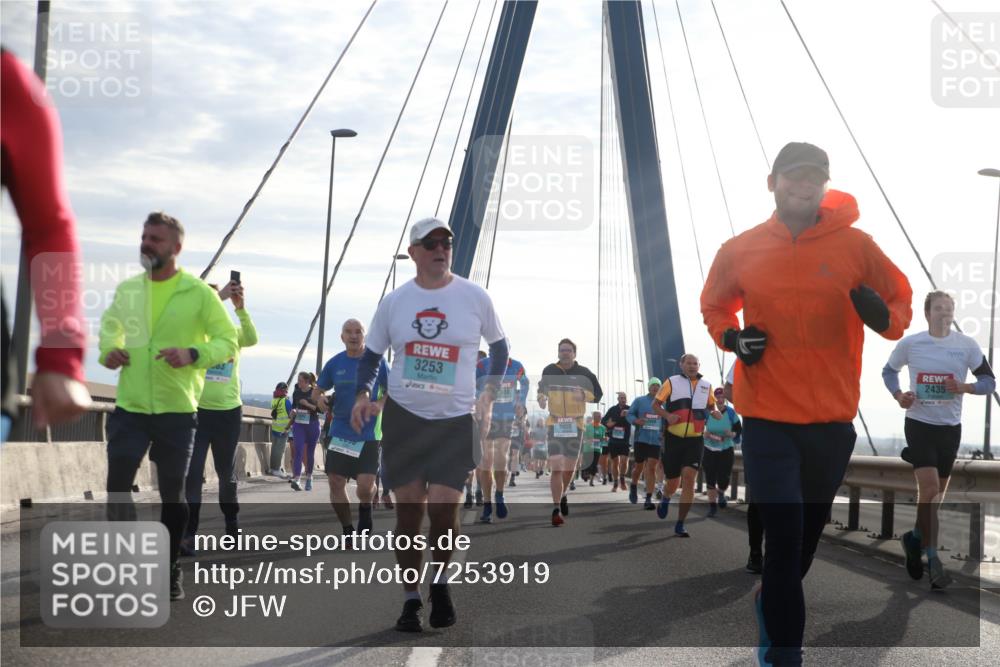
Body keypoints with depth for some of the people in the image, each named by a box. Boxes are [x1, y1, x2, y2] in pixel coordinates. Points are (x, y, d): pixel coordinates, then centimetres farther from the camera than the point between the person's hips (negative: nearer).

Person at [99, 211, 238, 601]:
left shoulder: (199, 293, -6)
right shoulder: (127, 289, 6)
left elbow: (229, 342, -4)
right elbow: (109, 326, 24)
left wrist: (193, 354, -21)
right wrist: (108, 350, 2)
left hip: (177, 410, -2)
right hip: (129, 407, 2)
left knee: (172, 493, 8)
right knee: (117, 485, -6)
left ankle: (170, 571, 23)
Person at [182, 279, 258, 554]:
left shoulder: (233, 332, 4)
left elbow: (252, 339, -17)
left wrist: (240, 308, -30)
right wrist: (219, 297, -32)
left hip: (229, 412, 2)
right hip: (197, 411, -2)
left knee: (227, 473, 15)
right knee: (192, 473, -9)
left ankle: (232, 526, 32)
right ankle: (188, 534, -8)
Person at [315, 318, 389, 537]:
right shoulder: (334, 364, 5)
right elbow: (316, 392, 13)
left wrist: (379, 404, -16)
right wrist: (321, 400, -9)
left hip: (368, 435, -3)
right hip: (340, 433, 3)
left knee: (365, 485, -13)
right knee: (336, 483, 0)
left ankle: (365, 508, 23)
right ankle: (347, 530, 19)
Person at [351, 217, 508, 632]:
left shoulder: (474, 297, -2)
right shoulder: (394, 301, 3)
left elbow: (500, 346, 12)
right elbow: (372, 354, 12)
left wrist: (489, 395, 2)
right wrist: (363, 394, -5)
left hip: (456, 420, -2)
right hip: (403, 415, 2)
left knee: (443, 505, -12)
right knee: (408, 506, 2)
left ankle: (440, 579, 17)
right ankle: (410, 600, 16)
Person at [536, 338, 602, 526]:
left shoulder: (583, 373, 0)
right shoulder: (549, 371, 3)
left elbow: (597, 393, 4)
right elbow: (541, 389, 19)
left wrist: (584, 395, -16)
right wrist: (541, 399, -3)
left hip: (575, 424, 1)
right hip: (555, 424, -1)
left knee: (570, 467, 12)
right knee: (556, 467, -14)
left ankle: (562, 495, 40)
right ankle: (556, 509, -13)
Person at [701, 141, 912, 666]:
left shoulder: (855, 246, -3)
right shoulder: (740, 251, -1)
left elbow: (901, 301, 6)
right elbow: (715, 306, 16)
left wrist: (884, 317, -17)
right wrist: (730, 337, -5)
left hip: (833, 418, 2)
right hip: (768, 417, -2)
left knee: (809, 530, 17)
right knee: (783, 534, -8)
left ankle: (771, 604, 44)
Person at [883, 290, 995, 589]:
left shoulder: (967, 345, -4)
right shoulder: (909, 344, -6)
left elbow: (990, 381, 1)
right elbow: (889, 371, 12)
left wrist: (965, 387, -19)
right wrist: (898, 395, -7)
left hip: (950, 427, 3)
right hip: (919, 424, -3)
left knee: (936, 494, 13)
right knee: (929, 489, -16)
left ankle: (916, 538, 37)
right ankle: (932, 560, -10)